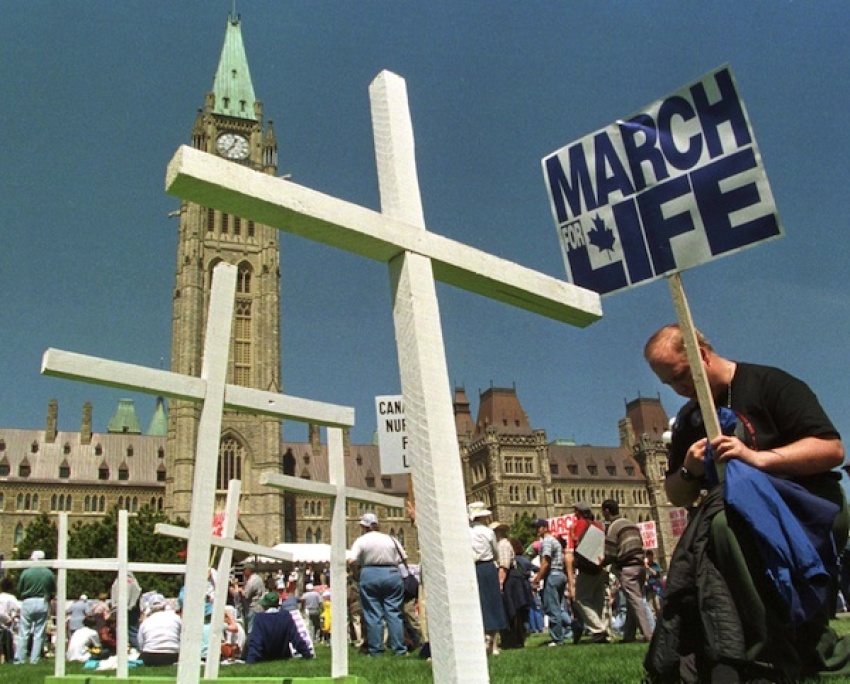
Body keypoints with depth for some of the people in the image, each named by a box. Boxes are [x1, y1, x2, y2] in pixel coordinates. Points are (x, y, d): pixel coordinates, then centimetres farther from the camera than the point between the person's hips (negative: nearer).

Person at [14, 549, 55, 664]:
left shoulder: (26, 572, -8)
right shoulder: (49, 573, -5)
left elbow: (19, 590, 0)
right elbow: (54, 592, 2)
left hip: (27, 603, -1)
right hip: (43, 603, 1)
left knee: (23, 633, 8)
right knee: (39, 634, 7)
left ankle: (19, 658, 9)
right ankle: (34, 659, 7)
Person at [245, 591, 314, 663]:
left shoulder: (259, 617, -19)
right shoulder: (286, 616, -11)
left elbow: (255, 641, -26)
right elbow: (296, 638, -12)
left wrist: (250, 660, -30)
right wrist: (307, 654, -7)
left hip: (264, 659, -3)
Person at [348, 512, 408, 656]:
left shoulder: (361, 540, 2)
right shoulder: (390, 539, 10)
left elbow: (352, 560, -10)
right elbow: (402, 559, 6)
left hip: (370, 575, -2)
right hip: (392, 574, 2)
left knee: (373, 614, 3)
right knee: (394, 613, 4)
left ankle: (375, 649, 5)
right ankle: (399, 648, 3)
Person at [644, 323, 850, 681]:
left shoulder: (769, 383, -6)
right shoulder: (689, 421, 13)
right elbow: (676, 496, 18)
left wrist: (756, 458, -27)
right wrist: (688, 471, -5)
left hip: (806, 509, -7)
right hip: (736, 517, 7)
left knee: (726, 521, -34)